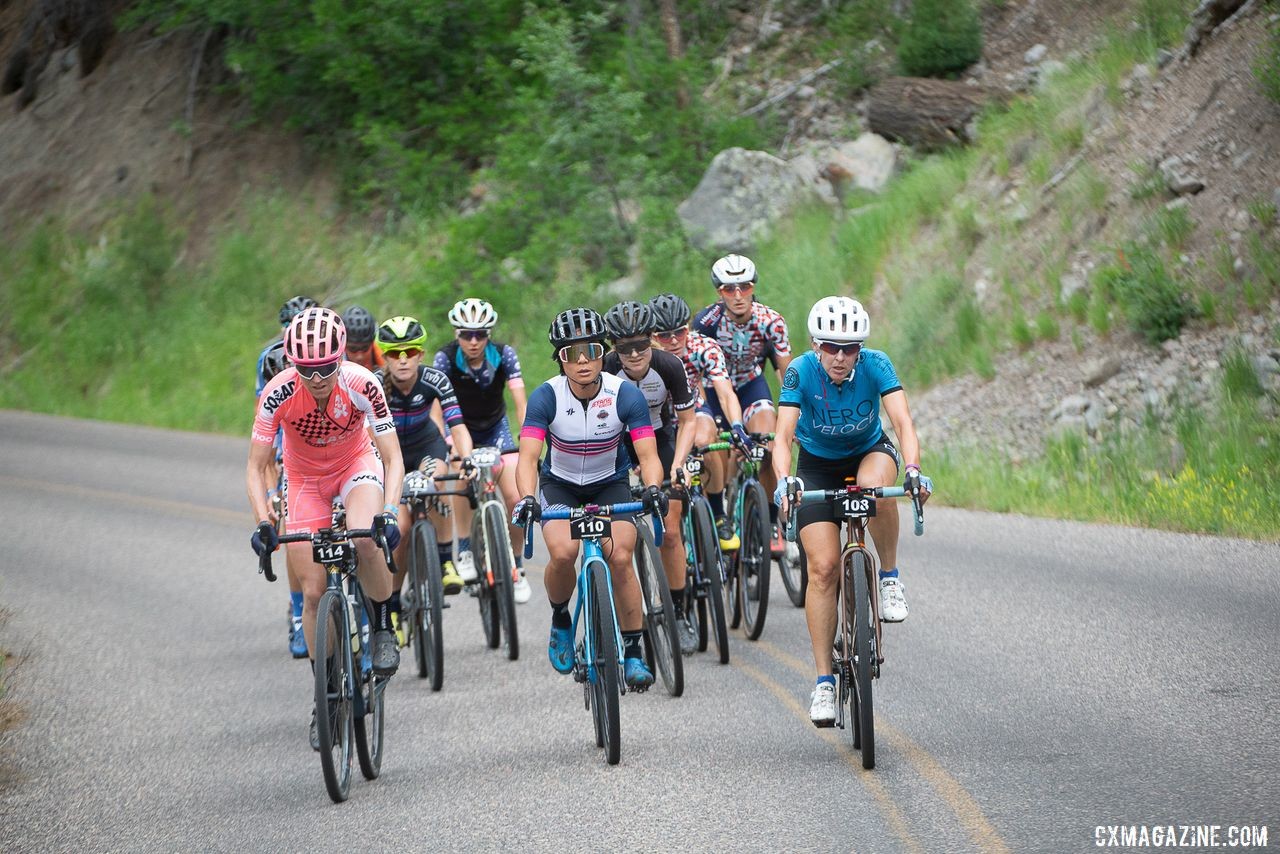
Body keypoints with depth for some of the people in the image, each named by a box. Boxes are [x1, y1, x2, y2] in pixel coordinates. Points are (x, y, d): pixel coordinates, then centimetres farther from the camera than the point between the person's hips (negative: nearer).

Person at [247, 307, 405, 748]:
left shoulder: (361, 384, -29)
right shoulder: (278, 393, -28)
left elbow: (392, 459, -25)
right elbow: (256, 468, -21)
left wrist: (388, 513, -41)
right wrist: (262, 523, -35)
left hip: (358, 465, -1)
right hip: (307, 480, 1)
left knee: (365, 541, -34)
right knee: (314, 592, -5)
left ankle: (383, 629, -8)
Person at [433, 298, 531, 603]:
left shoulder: (504, 355, -21)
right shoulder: (446, 358, -24)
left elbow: (520, 401, -28)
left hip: (495, 427, 0)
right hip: (461, 427, 0)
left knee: (515, 499, -14)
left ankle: (517, 567, 3)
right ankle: (465, 554, -13)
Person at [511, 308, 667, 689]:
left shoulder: (624, 394, -21)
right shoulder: (546, 396, -23)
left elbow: (648, 455, -25)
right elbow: (528, 456, -30)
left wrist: (653, 489, -46)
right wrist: (527, 499, -49)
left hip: (610, 484, 0)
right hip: (560, 485, 0)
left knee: (619, 557, -21)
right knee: (563, 553, -26)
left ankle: (634, 651, -6)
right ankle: (560, 620, 3)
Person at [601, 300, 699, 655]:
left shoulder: (669, 366, -26)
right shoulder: (606, 369, -28)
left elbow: (687, 422, -14)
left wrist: (676, 466, -27)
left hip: (659, 437, 0)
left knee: (669, 532, -8)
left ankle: (679, 615, 5)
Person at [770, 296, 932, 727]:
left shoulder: (876, 366, -24)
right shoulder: (801, 372, -25)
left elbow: (903, 422, -33)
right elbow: (783, 436, -32)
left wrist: (913, 471, -51)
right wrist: (784, 481, -51)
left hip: (870, 452, 0)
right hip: (818, 465, 0)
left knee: (876, 489, -38)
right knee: (822, 567, -14)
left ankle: (890, 578, -14)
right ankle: (824, 680, -8)